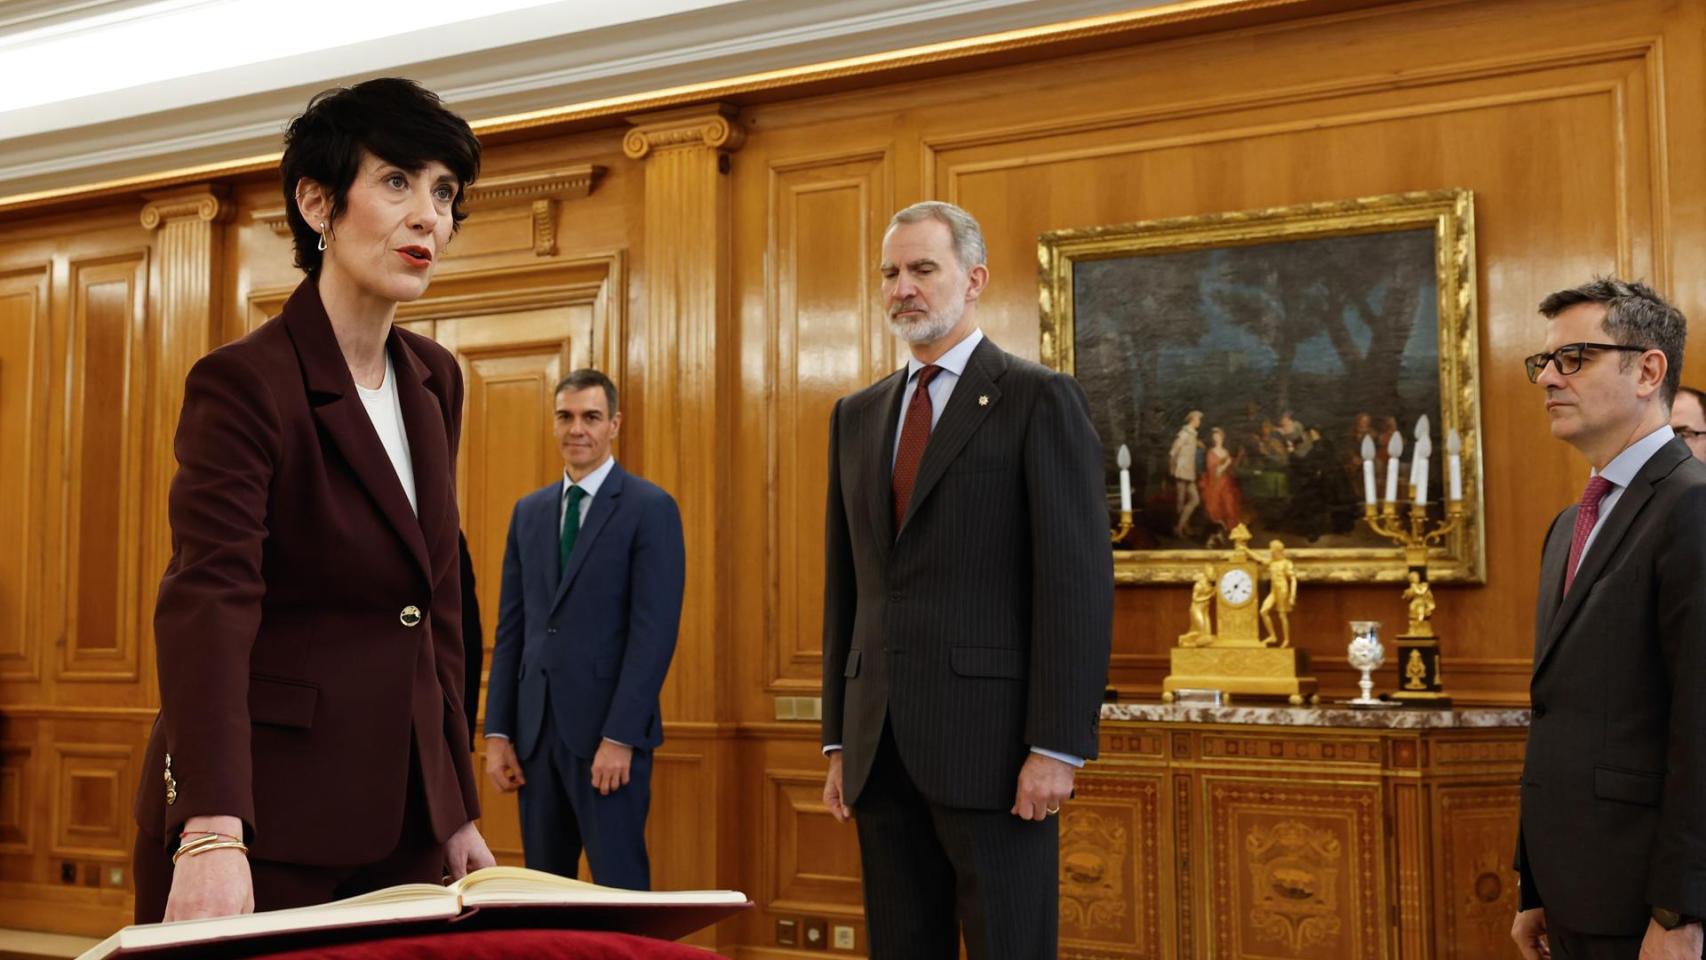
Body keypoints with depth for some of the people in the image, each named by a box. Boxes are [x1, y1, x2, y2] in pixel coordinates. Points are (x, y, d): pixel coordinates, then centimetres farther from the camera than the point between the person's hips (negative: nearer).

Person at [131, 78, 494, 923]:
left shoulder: (435, 381, 7)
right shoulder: (243, 383, -13)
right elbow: (208, 604, -26)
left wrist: (458, 813, 10)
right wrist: (211, 835, -39)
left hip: (400, 813, 6)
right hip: (263, 816, -6)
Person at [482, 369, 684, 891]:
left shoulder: (651, 509, -5)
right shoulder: (529, 511, 13)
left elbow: (654, 631, -12)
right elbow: (511, 627, 11)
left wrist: (620, 737, -17)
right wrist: (498, 732, 6)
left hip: (608, 730, -6)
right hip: (536, 728, 6)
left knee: (618, 888, -2)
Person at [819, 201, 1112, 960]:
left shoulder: (1040, 400, -3)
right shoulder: (857, 414, 15)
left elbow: (1078, 580, -9)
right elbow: (846, 586, 15)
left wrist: (1058, 746, -15)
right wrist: (839, 739, 13)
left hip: (991, 738, -5)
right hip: (883, 748, 6)